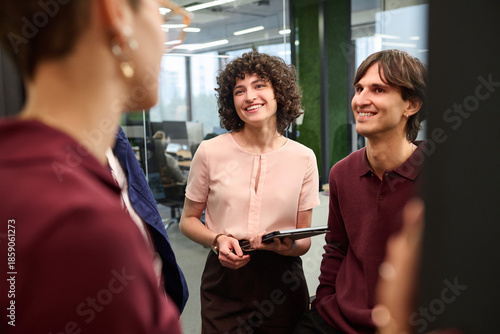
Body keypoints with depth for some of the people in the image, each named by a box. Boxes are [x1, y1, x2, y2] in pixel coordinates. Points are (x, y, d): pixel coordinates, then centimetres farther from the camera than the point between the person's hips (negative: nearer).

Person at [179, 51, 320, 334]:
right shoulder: (211, 152, -4)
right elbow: (188, 220, 6)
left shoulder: (304, 158, -1)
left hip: (282, 283, 1)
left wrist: (288, 246, -17)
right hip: (225, 277, -1)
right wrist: (218, 240, -14)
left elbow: (304, 240, 5)